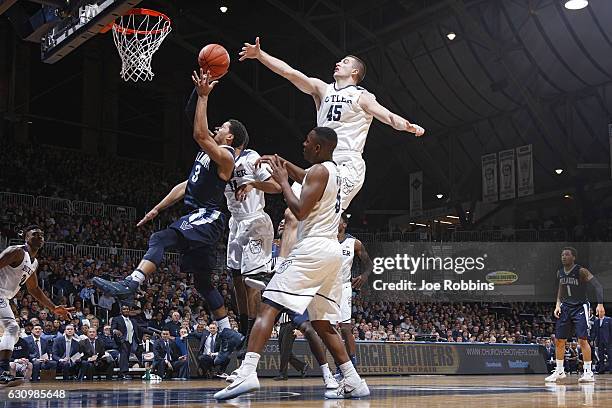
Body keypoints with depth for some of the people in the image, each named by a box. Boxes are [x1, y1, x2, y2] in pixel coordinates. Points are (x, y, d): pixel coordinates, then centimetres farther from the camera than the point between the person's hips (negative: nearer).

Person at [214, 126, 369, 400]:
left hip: (313, 249, -9)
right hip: (332, 251, 9)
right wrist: (281, 162, 27)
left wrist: (282, 181, -4)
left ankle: (246, 374, -27)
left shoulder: (319, 170, -7)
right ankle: (353, 383, 13)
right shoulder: (332, 170, 21)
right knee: (321, 323, 16)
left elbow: (300, 211, -16)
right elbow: (305, 178, 41)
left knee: (267, 307, -13)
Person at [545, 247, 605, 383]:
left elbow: (598, 286, -18)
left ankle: (588, 372, -3)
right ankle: (559, 371, 18)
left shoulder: (581, 271, -15)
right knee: (559, 340, 6)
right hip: (565, 307, 6)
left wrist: (600, 304, -29)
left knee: (582, 339, -13)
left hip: (580, 307, -6)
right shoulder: (560, 272, 4)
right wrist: (558, 304, 6)